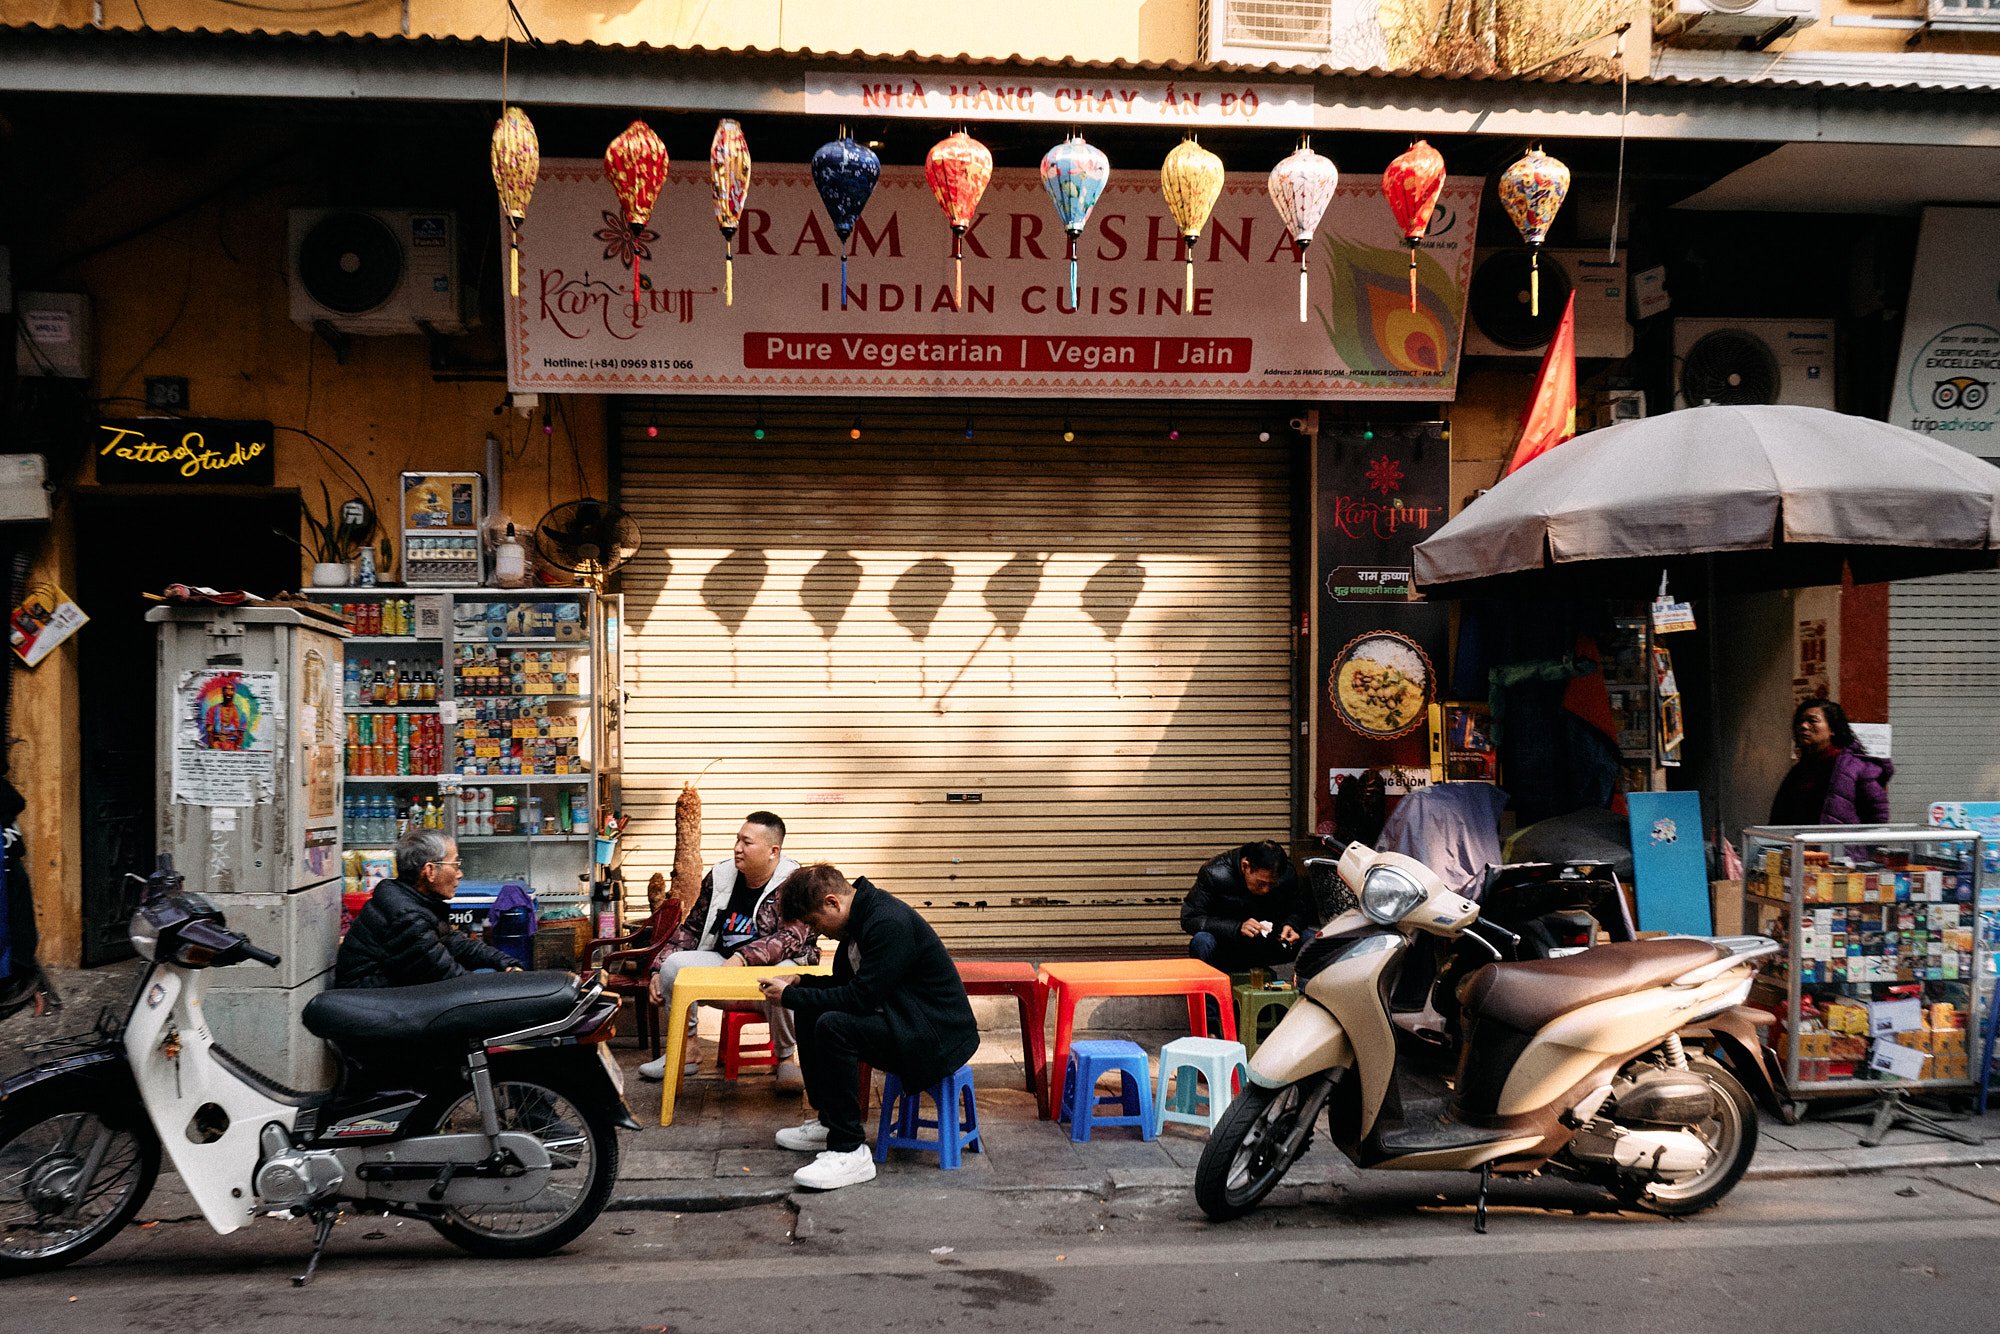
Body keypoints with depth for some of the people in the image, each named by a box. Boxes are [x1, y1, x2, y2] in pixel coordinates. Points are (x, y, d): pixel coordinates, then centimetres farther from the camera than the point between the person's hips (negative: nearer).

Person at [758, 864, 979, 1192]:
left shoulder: (890, 923, -23)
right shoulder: (862, 917, 8)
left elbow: (860, 997, -25)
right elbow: (846, 984, 20)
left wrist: (791, 996, -16)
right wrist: (799, 984, 4)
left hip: (938, 1036, -11)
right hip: (899, 1018, 11)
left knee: (832, 1026, -28)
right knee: (809, 1012, 13)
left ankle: (850, 1151, -20)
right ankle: (829, 1122, 22)